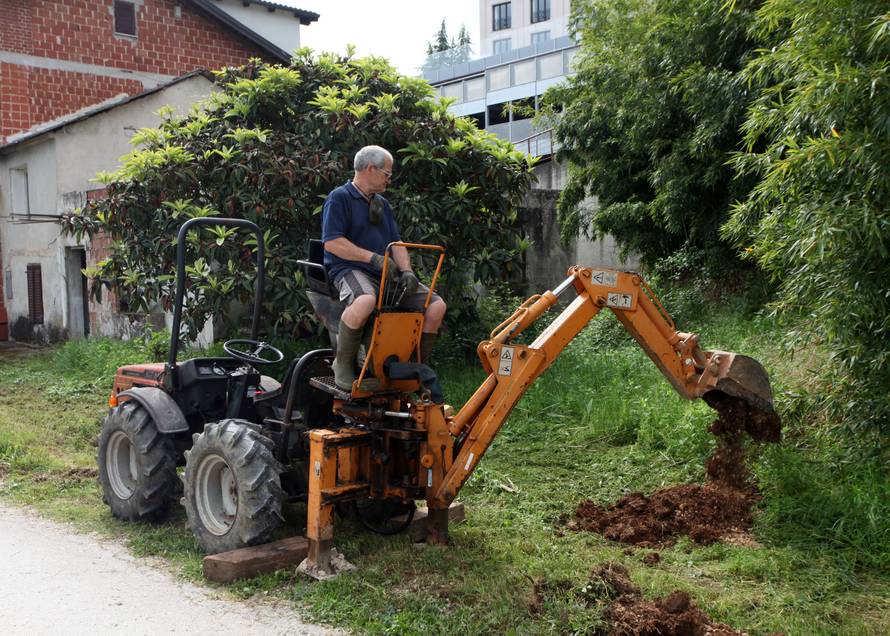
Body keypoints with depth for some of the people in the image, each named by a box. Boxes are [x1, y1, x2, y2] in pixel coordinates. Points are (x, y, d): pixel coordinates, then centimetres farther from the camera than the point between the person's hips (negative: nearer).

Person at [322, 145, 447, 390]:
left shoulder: (382, 204, 24)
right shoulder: (339, 198, -1)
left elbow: (396, 243, 19)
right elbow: (332, 242, -12)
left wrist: (406, 271, -1)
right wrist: (373, 257, -18)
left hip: (386, 273, 8)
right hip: (350, 269, -7)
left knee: (436, 306, -9)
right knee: (365, 301, -43)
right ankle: (343, 363, -21)